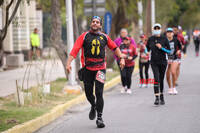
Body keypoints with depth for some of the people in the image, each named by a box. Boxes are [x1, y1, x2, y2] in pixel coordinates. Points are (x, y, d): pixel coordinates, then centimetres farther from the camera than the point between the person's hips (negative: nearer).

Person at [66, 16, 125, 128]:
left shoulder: (104, 37, 6)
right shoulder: (84, 36, 0)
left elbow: (115, 47, 19)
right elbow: (75, 50, -8)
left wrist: (121, 58, 9)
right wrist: (69, 63, -19)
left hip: (100, 68, 0)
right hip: (87, 68, 1)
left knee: (99, 93, -9)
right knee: (88, 93, 9)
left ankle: (100, 118, -3)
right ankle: (93, 106, 41)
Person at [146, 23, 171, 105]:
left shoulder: (164, 39, -3)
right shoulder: (150, 39, 2)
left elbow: (169, 51, -3)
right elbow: (147, 48, 18)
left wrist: (161, 48, -15)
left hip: (162, 62, 0)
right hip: (154, 62, 0)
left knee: (161, 79, 10)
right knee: (156, 79, -16)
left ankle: (161, 97, 26)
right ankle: (157, 98, -19)